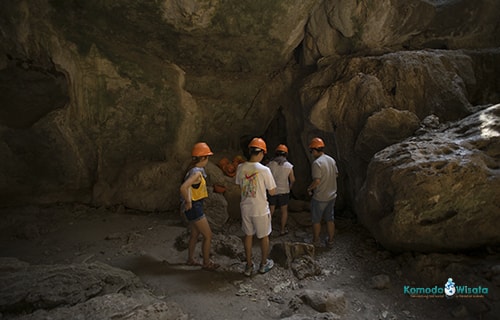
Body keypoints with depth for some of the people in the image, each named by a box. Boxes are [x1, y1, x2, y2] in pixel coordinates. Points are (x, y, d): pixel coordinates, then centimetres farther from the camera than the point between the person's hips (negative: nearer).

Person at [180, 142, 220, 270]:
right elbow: (183, 187, -37)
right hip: (194, 207, -10)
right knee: (208, 235, 2)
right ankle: (206, 263, 16)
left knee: (195, 234, 22)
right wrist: (188, 202, -24)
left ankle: (190, 259, 36)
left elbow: (188, 185, 24)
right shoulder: (196, 172, -23)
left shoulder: (196, 169, 7)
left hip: (195, 206, 10)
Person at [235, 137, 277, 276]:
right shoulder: (264, 170, -20)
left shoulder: (240, 168, -7)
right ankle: (264, 264, 33)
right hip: (261, 209, -4)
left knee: (248, 235, 18)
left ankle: (249, 266, 28)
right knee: (264, 236, 16)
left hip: (245, 208, 4)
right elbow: (272, 192, -12)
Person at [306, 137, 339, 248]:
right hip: (331, 196, 7)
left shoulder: (317, 163, -21)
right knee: (330, 219, 16)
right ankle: (330, 241, 25)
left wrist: (309, 188, -8)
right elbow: (336, 175, 13)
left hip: (320, 197, -7)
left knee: (316, 220, 10)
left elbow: (317, 181, -25)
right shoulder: (331, 160, 3)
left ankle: (316, 241, 21)